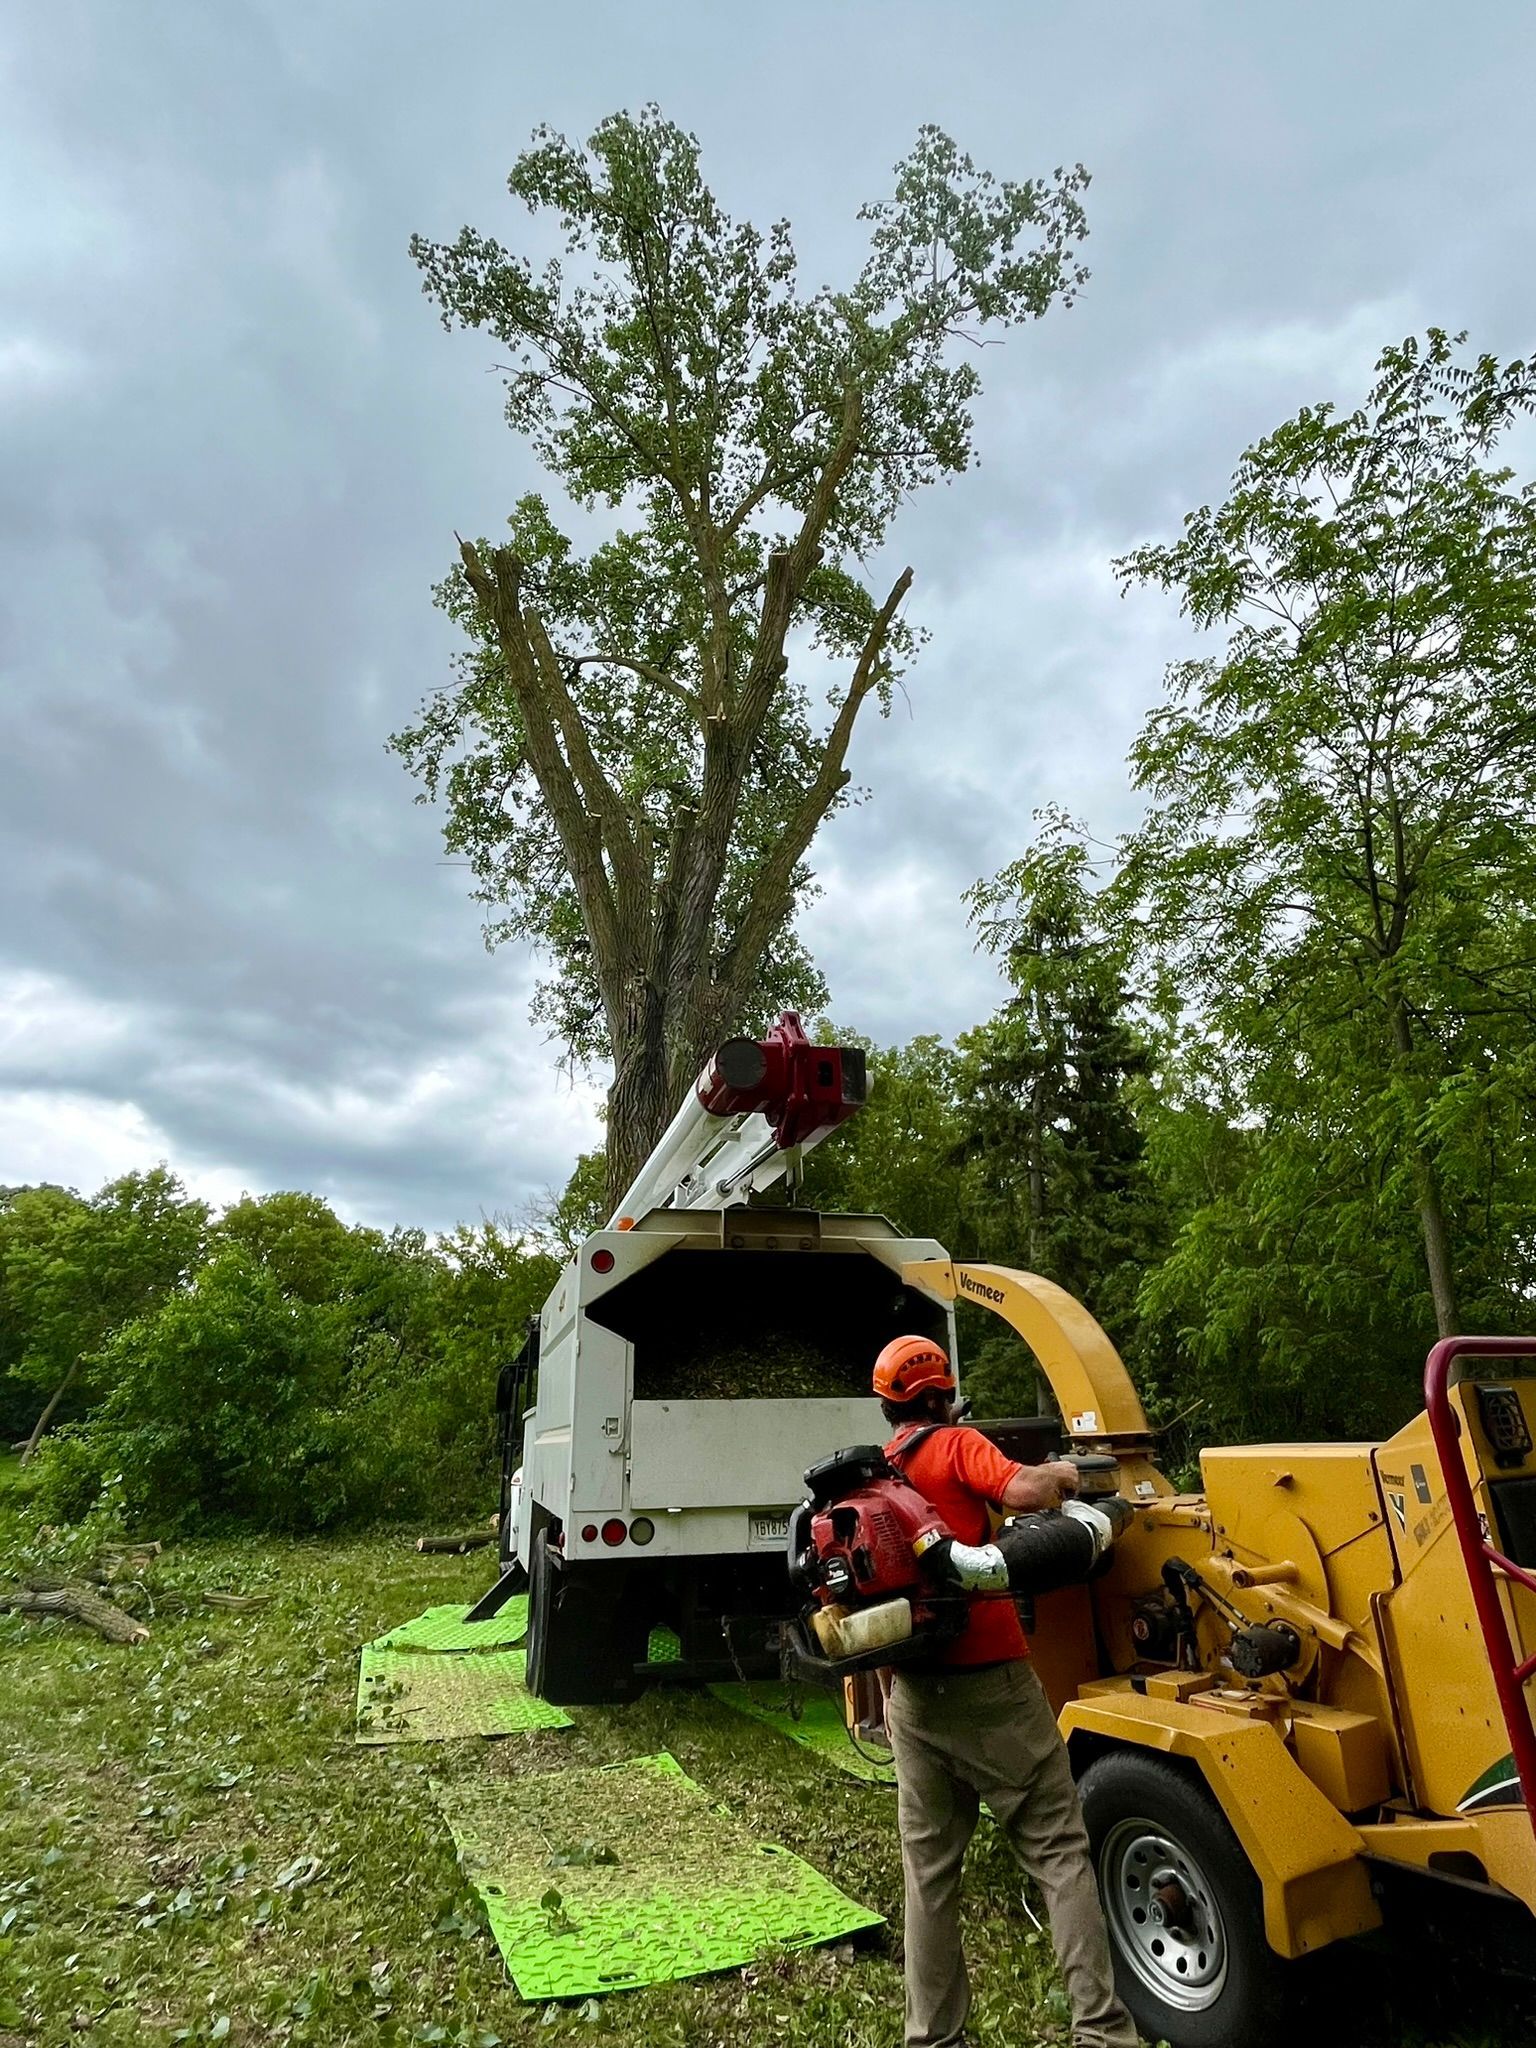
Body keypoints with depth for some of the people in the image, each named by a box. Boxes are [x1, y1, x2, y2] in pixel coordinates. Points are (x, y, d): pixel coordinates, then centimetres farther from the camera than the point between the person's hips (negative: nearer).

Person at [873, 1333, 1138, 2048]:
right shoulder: (955, 1445, -8)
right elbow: (1023, 1492, -25)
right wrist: (1060, 1473, -4)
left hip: (913, 1690, 6)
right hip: (989, 1681, -5)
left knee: (928, 1867, 15)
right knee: (1058, 1853, 7)